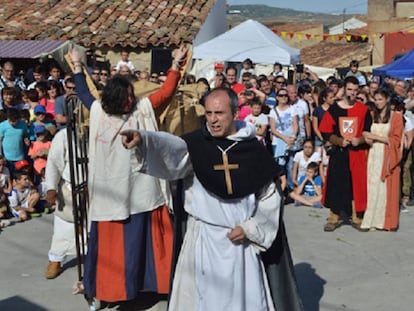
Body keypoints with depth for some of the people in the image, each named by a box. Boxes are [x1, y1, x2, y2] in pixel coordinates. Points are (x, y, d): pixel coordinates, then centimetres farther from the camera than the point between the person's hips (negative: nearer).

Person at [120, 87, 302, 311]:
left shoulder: (254, 150, -2)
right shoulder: (195, 144, -7)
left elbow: (270, 196, 5)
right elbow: (170, 148, -30)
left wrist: (250, 228, -5)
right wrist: (143, 139, -50)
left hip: (241, 239, 1)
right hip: (203, 239, -1)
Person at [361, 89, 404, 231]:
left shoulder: (396, 117, 1)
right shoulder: (372, 116, 14)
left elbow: (396, 140, -4)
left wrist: (376, 137, -12)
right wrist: (367, 138, -4)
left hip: (388, 157, -3)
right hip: (373, 156, 3)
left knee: (386, 188, -3)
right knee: (372, 187, -2)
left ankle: (387, 221, 5)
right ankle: (372, 221, 1)